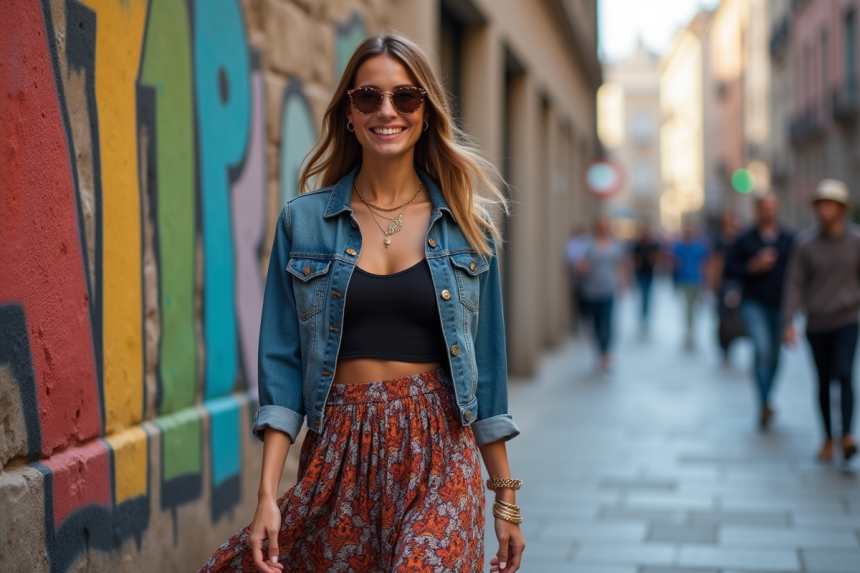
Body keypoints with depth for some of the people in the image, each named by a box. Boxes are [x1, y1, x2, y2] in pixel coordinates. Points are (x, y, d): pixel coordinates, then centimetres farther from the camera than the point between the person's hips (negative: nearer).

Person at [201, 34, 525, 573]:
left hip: (439, 454, 0)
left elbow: (487, 366, 10)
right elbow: (282, 364, 2)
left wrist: (507, 497, 9)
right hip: (339, 450, 1)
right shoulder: (303, 221, 5)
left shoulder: (468, 227, 6)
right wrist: (267, 496, -6)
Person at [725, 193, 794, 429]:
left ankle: (764, 403, 29)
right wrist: (753, 266, -13)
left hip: (780, 305, 3)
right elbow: (730, 268, 1)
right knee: (762, 349, -19)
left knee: (774, 354, 11)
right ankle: (765, 403, -15)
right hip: (754, 304, -3)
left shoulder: (788, 240, 5)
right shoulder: (745, 239, 1)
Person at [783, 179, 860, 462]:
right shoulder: (806, 243, -1)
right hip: (816, 323, 1)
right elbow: (795, 283, 0)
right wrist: (789, 322, -6)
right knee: (823, 382, 7)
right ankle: (828, 437, 20)